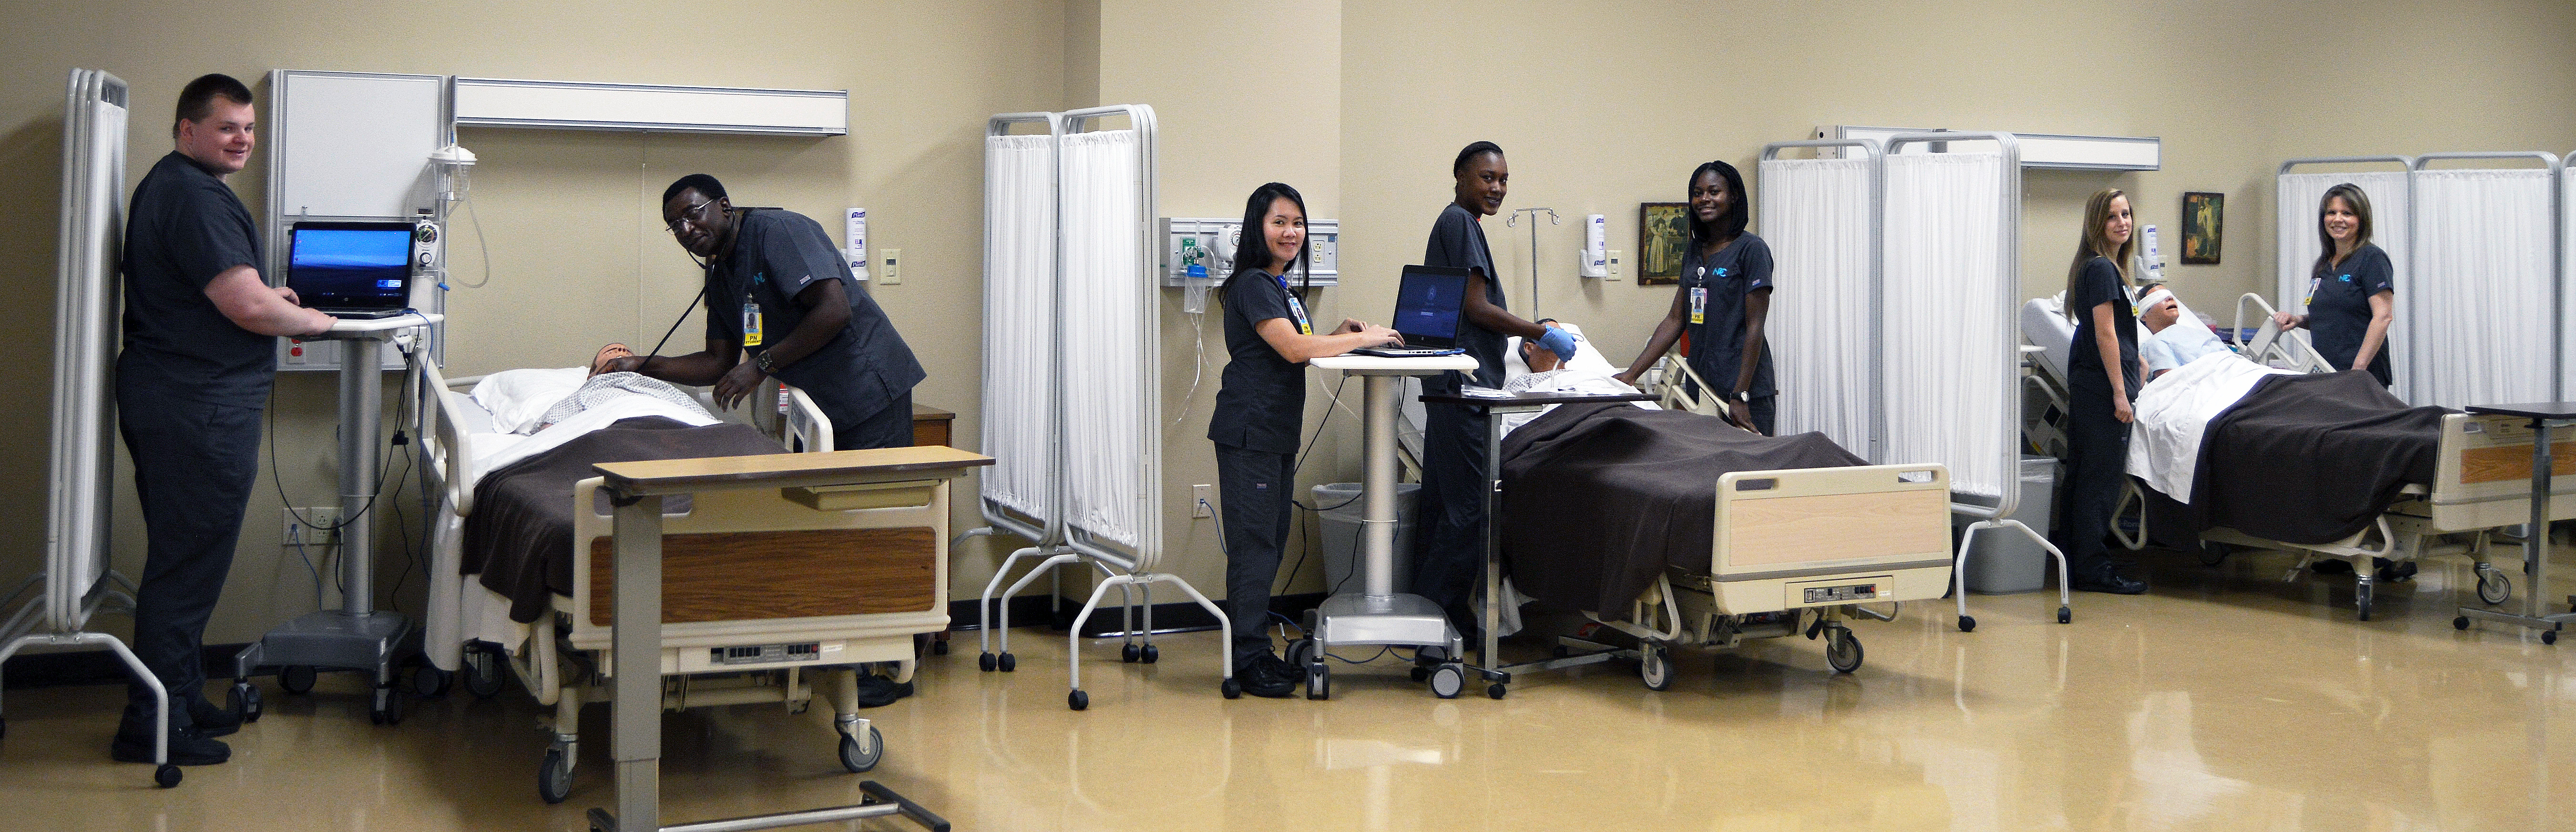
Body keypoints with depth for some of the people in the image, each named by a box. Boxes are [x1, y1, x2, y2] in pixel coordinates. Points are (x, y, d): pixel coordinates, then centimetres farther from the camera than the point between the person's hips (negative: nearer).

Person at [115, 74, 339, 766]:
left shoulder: (167, 185, 18)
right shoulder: (196, 197, -17)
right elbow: (249, 309, -22)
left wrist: (265, 294, 21)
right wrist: (313, 321, -6)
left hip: (165, 395, 11)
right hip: (199, 407, -11)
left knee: (181, 559, 17)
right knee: (189, 563, -5)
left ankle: (179, 701, 27)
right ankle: (152, 725, 1)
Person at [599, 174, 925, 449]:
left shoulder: (777, 229, -13)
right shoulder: (719, 277, 14)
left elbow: (835, 311, -23)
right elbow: (720, 362, 16)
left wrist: (761, 365, -18)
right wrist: (641, 365, 4)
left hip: (871, 392, -8)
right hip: (819, 408, 8)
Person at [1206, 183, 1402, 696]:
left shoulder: (1279, 287, 19)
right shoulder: (1253, 285, -12)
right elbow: (1293, 349, -21)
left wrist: (1336, 336, 3)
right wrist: (1362, 339, -15)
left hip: (1277, 434, 10)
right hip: (1249, 432, -10)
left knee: (1271, 543, 12)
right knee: (1254, 546, -7)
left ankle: (1258, 653, 19)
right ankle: (1249, 661, -2)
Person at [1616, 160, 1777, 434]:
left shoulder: (1751, 250, -7)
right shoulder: (1693, 252, 14)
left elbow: (1755, 327, -12)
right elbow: (1675, 320, 13)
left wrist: (1740, 396, -18)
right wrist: (1631, 374, 5)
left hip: (1745, 391, -6)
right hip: (1699, 386, 6)